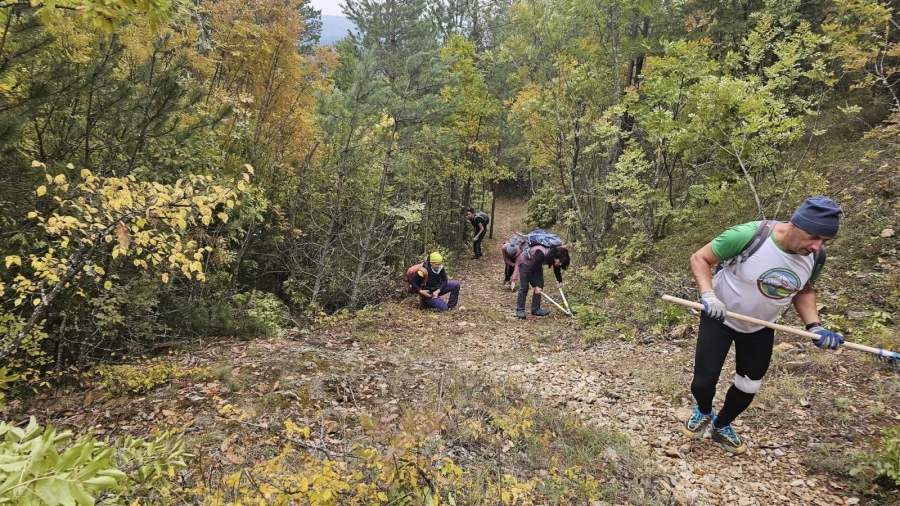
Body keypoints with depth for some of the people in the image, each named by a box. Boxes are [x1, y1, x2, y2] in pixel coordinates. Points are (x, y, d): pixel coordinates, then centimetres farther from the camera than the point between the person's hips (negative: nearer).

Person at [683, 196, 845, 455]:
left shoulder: (814, 257, -15)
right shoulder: (748, 236, -34)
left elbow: (803, 290, 5)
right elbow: (700, 258, -22)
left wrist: (814, 326, -11)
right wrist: (708, 294, -37)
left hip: (760, 328, 5)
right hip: (719, 319, -5)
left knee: (748, 388, 15)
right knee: (703, 382, -5)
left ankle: (721, 426, 45)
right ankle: (703, 412, 34)